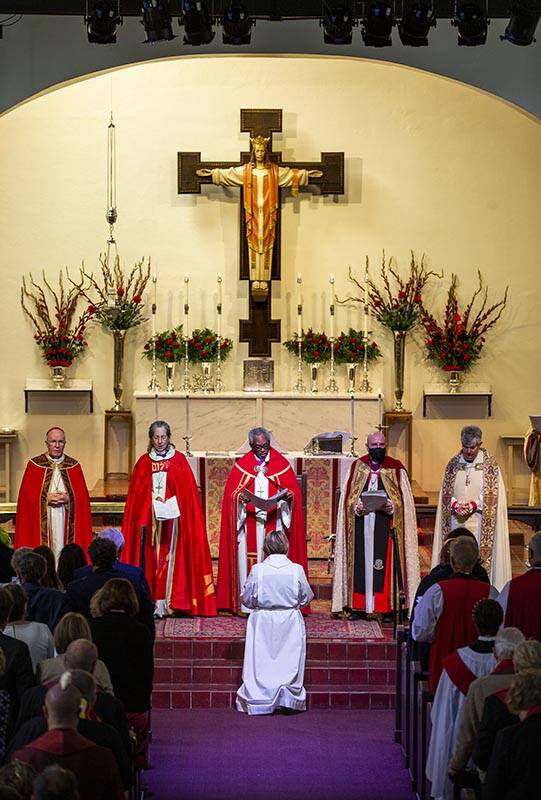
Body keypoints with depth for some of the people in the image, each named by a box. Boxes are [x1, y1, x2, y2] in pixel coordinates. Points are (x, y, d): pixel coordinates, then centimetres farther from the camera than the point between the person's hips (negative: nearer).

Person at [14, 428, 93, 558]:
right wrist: (46, 498, -12)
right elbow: (26, 495, 0)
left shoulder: (74, 466, 8)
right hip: (41, 521, -1)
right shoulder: (34, 465, 4)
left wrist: (68, 498, -11)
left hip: (66, 521, 1)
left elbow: (83, 497, 6)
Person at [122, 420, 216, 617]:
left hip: (173, 516, -1)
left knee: (172, 555, -6)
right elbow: (135, 495, 9)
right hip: (149, 518, 1)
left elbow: (188, 490, 2)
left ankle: (172, 600, -5)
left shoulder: (179, 460, 4)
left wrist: (168, 503, -7)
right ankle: (154, 600, -1)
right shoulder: (143, 462, 8)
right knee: (152, 558, -2)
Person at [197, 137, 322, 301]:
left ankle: (264, 281, 1)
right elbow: (228, 173, 5)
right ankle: (255, 281, 0)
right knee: (253, 243, -1)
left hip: (267, 213, 0)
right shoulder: (245, 170, 7)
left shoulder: (275, 170, 7)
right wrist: (212, 173, -2)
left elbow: (291, 174, 8)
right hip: (253, 213, 0)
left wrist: (307, 174, 1)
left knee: (266, 243, -1)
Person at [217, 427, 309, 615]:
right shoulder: (242, 465, 9)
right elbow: (231, 491, 4)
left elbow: (294, 489, 6)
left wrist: (288, 494, -15)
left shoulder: (281, 464, 8)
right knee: (248, 559, -2)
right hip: (248, 523, 0)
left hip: (274, 523, 0)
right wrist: (239, 496, -16)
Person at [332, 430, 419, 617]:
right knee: (361, 563, 1)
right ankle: (358, 607, 6)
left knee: (385, 565, -5)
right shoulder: (356, 466, 9)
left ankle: (387, 607, -1)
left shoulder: (396, 468, 5)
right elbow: (347, 498, 9)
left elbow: (404, 500, 4)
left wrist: (391, 506, -15)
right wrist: (357, 507, -10)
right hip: (361, 526, 2)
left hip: (385, 525, -1)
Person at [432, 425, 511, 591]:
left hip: (479, 523, -2)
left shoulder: (490, 465, 1)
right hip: (456, 521, 3)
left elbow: (492, 495, -3)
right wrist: (455, 505, -11)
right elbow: (446, 493, 9)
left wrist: (473, 505, -15)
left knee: (480, 556, -7)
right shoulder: (453, 464, 10)